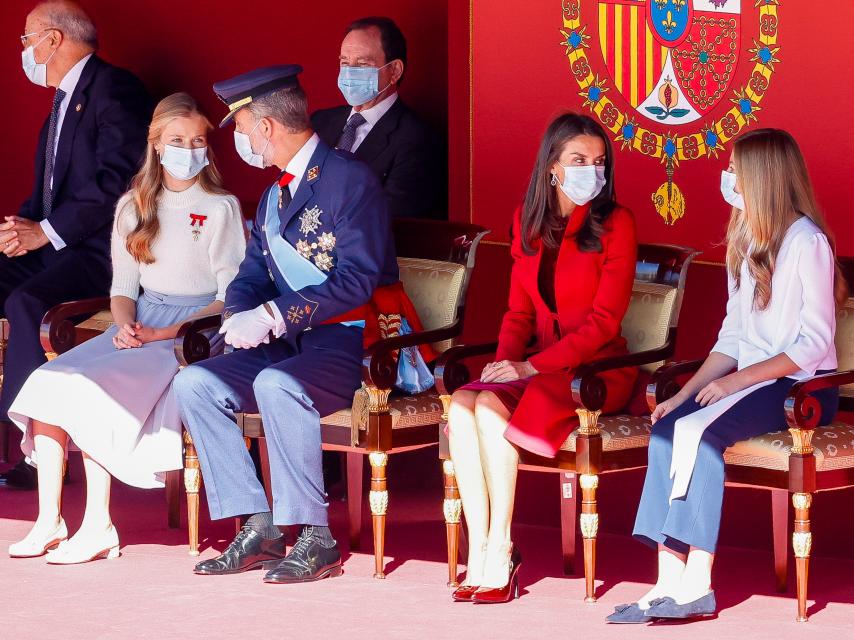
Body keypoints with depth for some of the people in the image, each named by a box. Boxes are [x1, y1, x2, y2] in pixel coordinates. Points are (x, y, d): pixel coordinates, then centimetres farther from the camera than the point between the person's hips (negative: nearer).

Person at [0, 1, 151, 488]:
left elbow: (115, 179, -20)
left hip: (103, 248, -10)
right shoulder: (64, 100, 22)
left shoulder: (114, 89, -9)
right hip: (53, 246, 10)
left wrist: (45, 230, -20)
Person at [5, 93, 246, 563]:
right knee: (49, 381, -18)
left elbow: (231, 297, -7)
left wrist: (163, 334, -16)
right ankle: (49, 521, -18)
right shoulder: (133, 207, 15)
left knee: (92, 390, -28)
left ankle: (98, 527, -23)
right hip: (140, 326, 6)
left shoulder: (220, 208, -2)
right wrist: (126, 326, -6)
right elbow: (123, 287, 17)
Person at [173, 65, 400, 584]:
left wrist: (273, 317, -22)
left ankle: (317, 539, -26)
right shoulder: (274, 195, 19)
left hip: (352, 345, -9)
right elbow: (253, 276, 17)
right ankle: (259, 527, -10)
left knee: (277, 384, -36)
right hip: (289, 345, 9)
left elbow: (357, 280, -20)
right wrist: (241, 316, -7)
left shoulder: (351, 181, -10)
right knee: (196, 382, -10)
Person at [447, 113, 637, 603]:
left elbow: (604, 320, -12)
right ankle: (479, 556, -24)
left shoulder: (615, 224, -6)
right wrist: (505, 361, -7)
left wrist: (531, 366, -18)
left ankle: (500, 553, -21)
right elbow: (519, 311, 14)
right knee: (461, 406, -23)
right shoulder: (529, 223, 12)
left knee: (491, 408, -28)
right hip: (538, 369, 6)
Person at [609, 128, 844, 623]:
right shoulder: (744, 244, 18)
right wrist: (687, 391, 1)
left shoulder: (807, 243, -9)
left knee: (701, 430, -30)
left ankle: (697, 582, -31)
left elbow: (815, 343, -15)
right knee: (667, 428, -20)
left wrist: (735, 381, -20)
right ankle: (671, 579, -28)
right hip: (749, 383, 7)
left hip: (802, 386, -7)